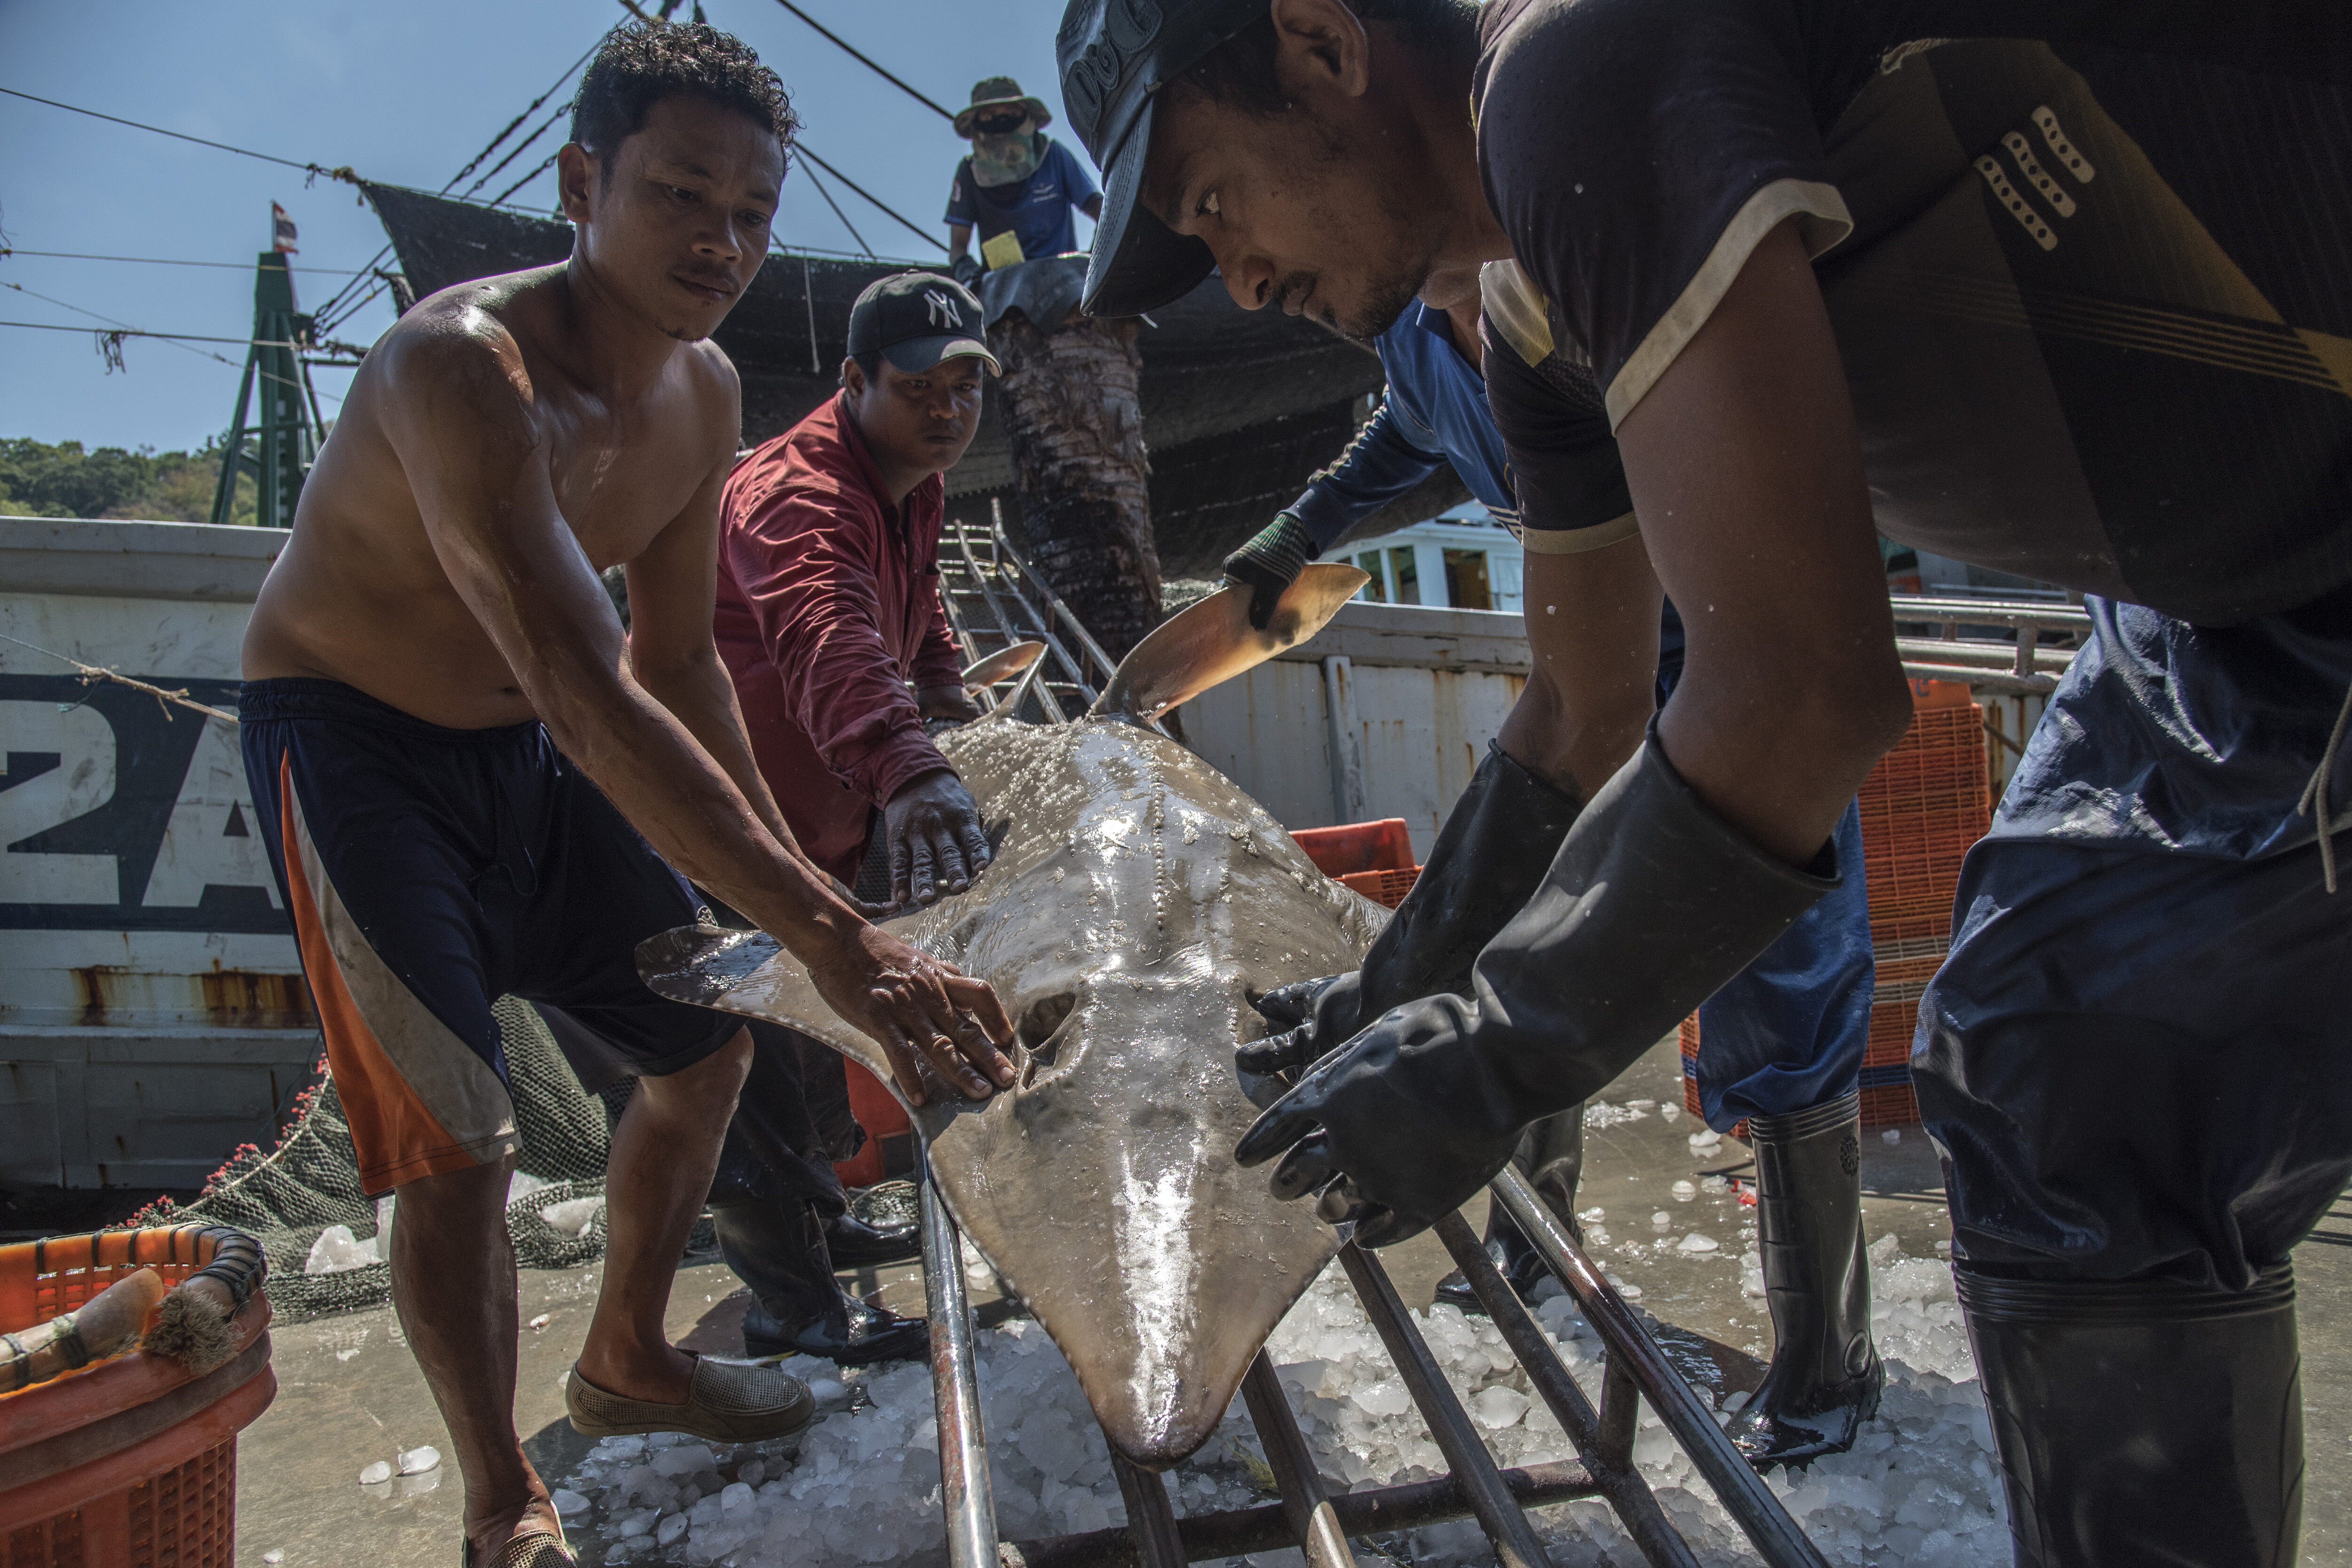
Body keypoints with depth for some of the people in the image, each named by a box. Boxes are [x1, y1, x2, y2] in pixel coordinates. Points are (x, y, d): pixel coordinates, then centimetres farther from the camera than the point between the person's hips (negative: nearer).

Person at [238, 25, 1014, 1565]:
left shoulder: (705, 395, -5)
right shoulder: (464, 364, -31)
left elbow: (681, 663, 6)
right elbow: (589, 694, -43)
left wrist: (789, 870, 0)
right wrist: (828, 932, -48)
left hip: (523, 748, 8)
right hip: (354, 742, -7)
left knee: (709, 1039, 11)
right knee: (461, 1143, -14)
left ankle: (626, 1358, 34)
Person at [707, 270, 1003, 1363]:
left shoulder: (914, 491, 7)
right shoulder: (795, 491, -27)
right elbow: (825, 633, -50)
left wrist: (950, 695, 13)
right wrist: (905, 767, -66)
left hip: (819, 820, 10)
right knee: (766, 1048, -5)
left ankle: (814, 1214, 43)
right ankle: (791, 1305, 8)